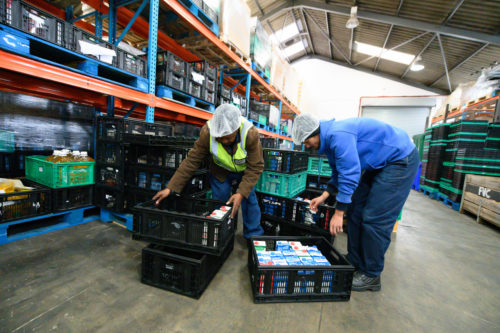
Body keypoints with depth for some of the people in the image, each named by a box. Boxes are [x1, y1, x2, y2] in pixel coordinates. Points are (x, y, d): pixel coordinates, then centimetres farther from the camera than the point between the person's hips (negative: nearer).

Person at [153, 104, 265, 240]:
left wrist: (241, 193, -40)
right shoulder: (207, 133, -30)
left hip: (245, 171, 0)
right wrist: (171, 188, -27)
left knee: (250, 200, 1)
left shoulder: (251, 134, -34)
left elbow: (255, 167, -29)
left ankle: (254, 236, 22)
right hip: (221, 172, 1)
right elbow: (192, 160, -24)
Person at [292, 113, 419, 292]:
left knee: (374, 220, -11)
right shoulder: (329, 139, 3)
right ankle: (355, 264, 19)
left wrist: (338, 213, -25)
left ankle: (371, 276, 7)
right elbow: (339, 173, 11)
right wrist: (323, 196, 4)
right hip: (378, 164, 10)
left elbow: (350, 175, -31)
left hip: (400, 160, -9)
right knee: (355, 211, 7)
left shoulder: (339, 136, -28)